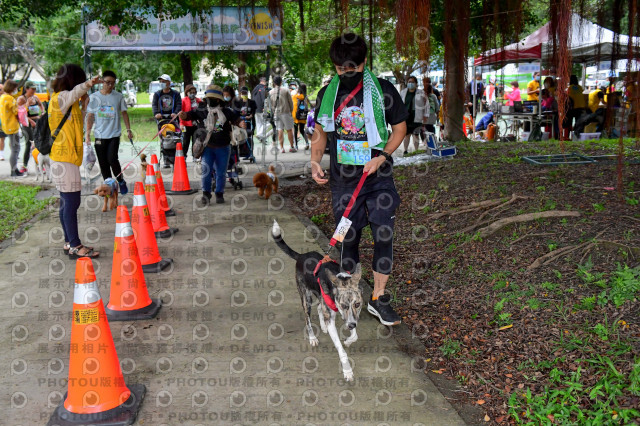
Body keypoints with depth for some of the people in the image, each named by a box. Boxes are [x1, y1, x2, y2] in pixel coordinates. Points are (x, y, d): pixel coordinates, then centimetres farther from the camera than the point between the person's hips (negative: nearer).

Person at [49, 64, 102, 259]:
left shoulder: (63, 100, 19)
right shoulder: (60, 98, -10)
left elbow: (77, 124, 21)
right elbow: (73, 93, -34)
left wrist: (83, 106, 10)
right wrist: (88, 84, -52)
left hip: (66, 158, 10)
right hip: (64, 159, -10)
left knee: (67, 202, 13)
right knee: (71, 202, -9)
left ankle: (69, 242, 20)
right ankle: (75, 246, -6)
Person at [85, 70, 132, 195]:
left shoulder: (118, 96, 2)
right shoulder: (94, 97, 2)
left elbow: (124, 113, 12)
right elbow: (90, 116, 6)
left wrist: (128, 129, 9)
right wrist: (87, 133, 0)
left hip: (114, 134, -2)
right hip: (99, 135, 2)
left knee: (112, 159, -16)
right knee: (103, 163, 5)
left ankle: (121, 181, 6)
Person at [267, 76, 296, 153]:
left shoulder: (270, 92, 4)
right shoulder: (285, 90, -4)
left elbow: (270, 104, 8)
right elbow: (290, 102, 0)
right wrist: (291, 110, 14)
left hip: (276, 114, 3)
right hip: (285, 112, -3)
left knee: (280, 130, 4)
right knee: (289, 130, 4)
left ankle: (281, 147, 1)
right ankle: (292, 147, 8)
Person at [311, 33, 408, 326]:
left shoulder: (383, 90, -4)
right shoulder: (327, 94, 4)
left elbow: (400, 128, 3)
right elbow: (320, 133, 15)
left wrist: (382, 157, -13)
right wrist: (315, 161, -3)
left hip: (378, 176, -2)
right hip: (342, 178, 2)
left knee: (383, 235, -7)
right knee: (347, 238, 11)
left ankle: (378, 299, 5)